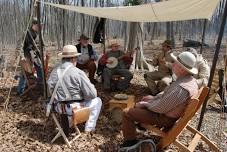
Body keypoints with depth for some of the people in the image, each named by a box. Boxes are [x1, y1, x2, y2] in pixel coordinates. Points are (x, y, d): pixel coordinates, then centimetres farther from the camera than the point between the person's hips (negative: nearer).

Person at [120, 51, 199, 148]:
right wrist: (154, 97, 9)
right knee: (146, 100, 29)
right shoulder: (190, 79, -5)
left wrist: (145, 104, -11)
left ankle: (130, 142, 7)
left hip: (164, 118, -9)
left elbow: (159, 108, -28)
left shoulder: (181, 88, -36)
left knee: (127, 113, -8)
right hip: (171, 111, 10)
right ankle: (142, 123, 40)